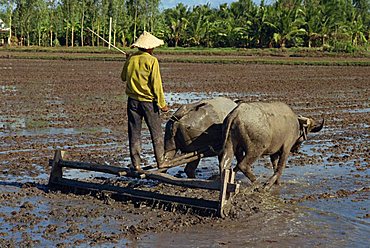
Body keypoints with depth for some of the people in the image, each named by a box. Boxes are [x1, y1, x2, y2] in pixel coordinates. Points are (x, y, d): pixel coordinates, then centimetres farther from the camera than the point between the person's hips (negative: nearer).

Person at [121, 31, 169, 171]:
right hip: (149, 102, -4)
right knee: (156, 133, 8)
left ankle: (136, 164, 9)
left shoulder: (130, 59, 1)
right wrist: (162, 103, -7)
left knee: (134, 133, 9)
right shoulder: (152, 61, -13)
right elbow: (156, 84, -13)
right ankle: (160, 162, 12)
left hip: (133, 101, 4)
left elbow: (123, 77, 15)